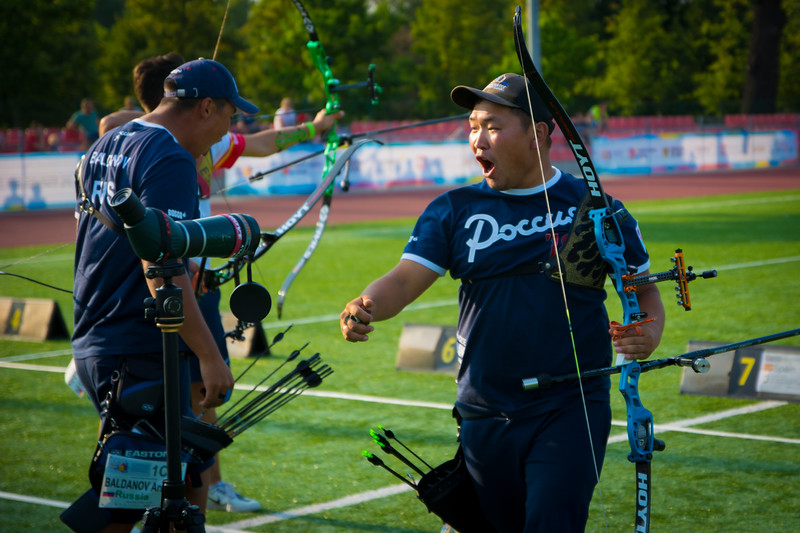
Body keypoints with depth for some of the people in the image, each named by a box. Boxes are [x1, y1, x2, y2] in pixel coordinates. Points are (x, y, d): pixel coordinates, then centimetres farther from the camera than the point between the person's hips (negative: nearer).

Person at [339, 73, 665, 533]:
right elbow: (405, 280, -6)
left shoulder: (594, 209, 0)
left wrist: (649, 334, -15)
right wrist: (365, 309, -27)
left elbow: (644, 289, 7)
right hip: (485, 416, 3)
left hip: (570, 412, -3)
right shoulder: (455, 211, 5)